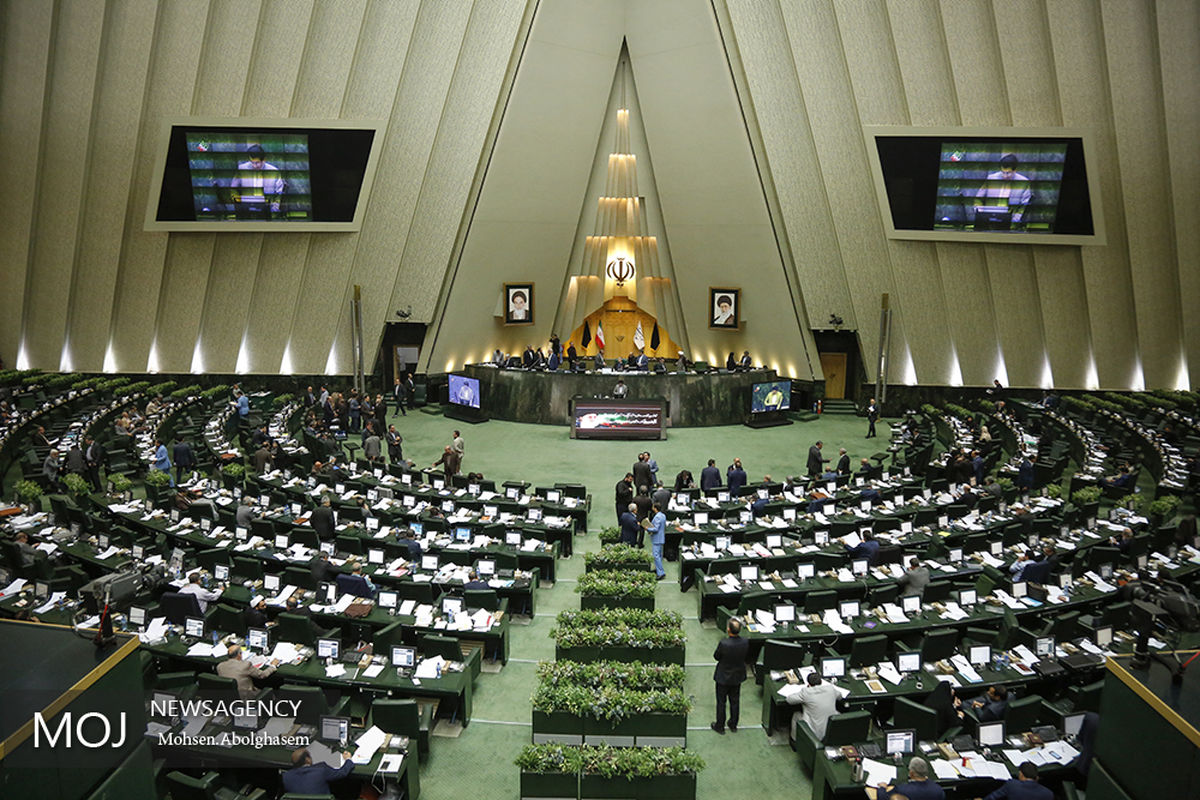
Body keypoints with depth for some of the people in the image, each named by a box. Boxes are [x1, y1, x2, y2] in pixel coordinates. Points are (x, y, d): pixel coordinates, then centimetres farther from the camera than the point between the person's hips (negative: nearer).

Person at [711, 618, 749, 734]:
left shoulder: (723, 644, -34)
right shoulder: (745, 642, -21)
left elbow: (716, 656, -15)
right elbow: (745, 655, -2)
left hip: (723, 677, -4)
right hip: (737, 676, 4)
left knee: (721, 702, 16)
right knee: (735, 702, 23)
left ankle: (720, 726, 31)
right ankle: (733, 725, 39)